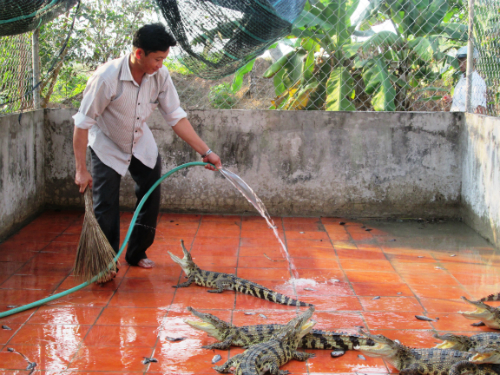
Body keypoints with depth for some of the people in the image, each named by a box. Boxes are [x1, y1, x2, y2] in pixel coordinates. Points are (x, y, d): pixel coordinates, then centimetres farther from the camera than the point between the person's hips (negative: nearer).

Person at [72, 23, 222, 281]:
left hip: (141, 144, 5)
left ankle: (136, 254, 26)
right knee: (106, 206, -8)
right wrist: (81, 170, -26)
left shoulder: (160, 75, -20)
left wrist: (205, 151, -18)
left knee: (151, 197, 7)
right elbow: (83, 123, -27)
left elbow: (175, 117, -13)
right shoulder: (107, 77, -34)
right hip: (106, 146, -5)